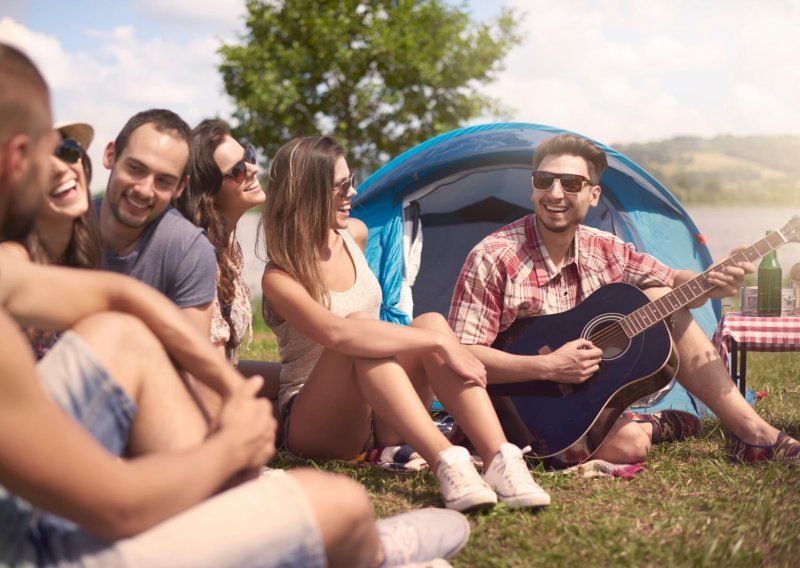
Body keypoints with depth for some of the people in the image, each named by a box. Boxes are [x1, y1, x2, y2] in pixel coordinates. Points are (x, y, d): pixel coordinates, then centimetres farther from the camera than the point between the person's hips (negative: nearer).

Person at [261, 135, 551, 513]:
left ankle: (501, 460, -40)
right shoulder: (280, 278, -18)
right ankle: (447, 464, -48)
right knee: (370, 328, -35)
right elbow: (337, 333, -38)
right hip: (314, 431, -6)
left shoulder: (355, 236, 4)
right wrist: (439, 343, -41)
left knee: (431, 322, -24)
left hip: (378, 421, 6)